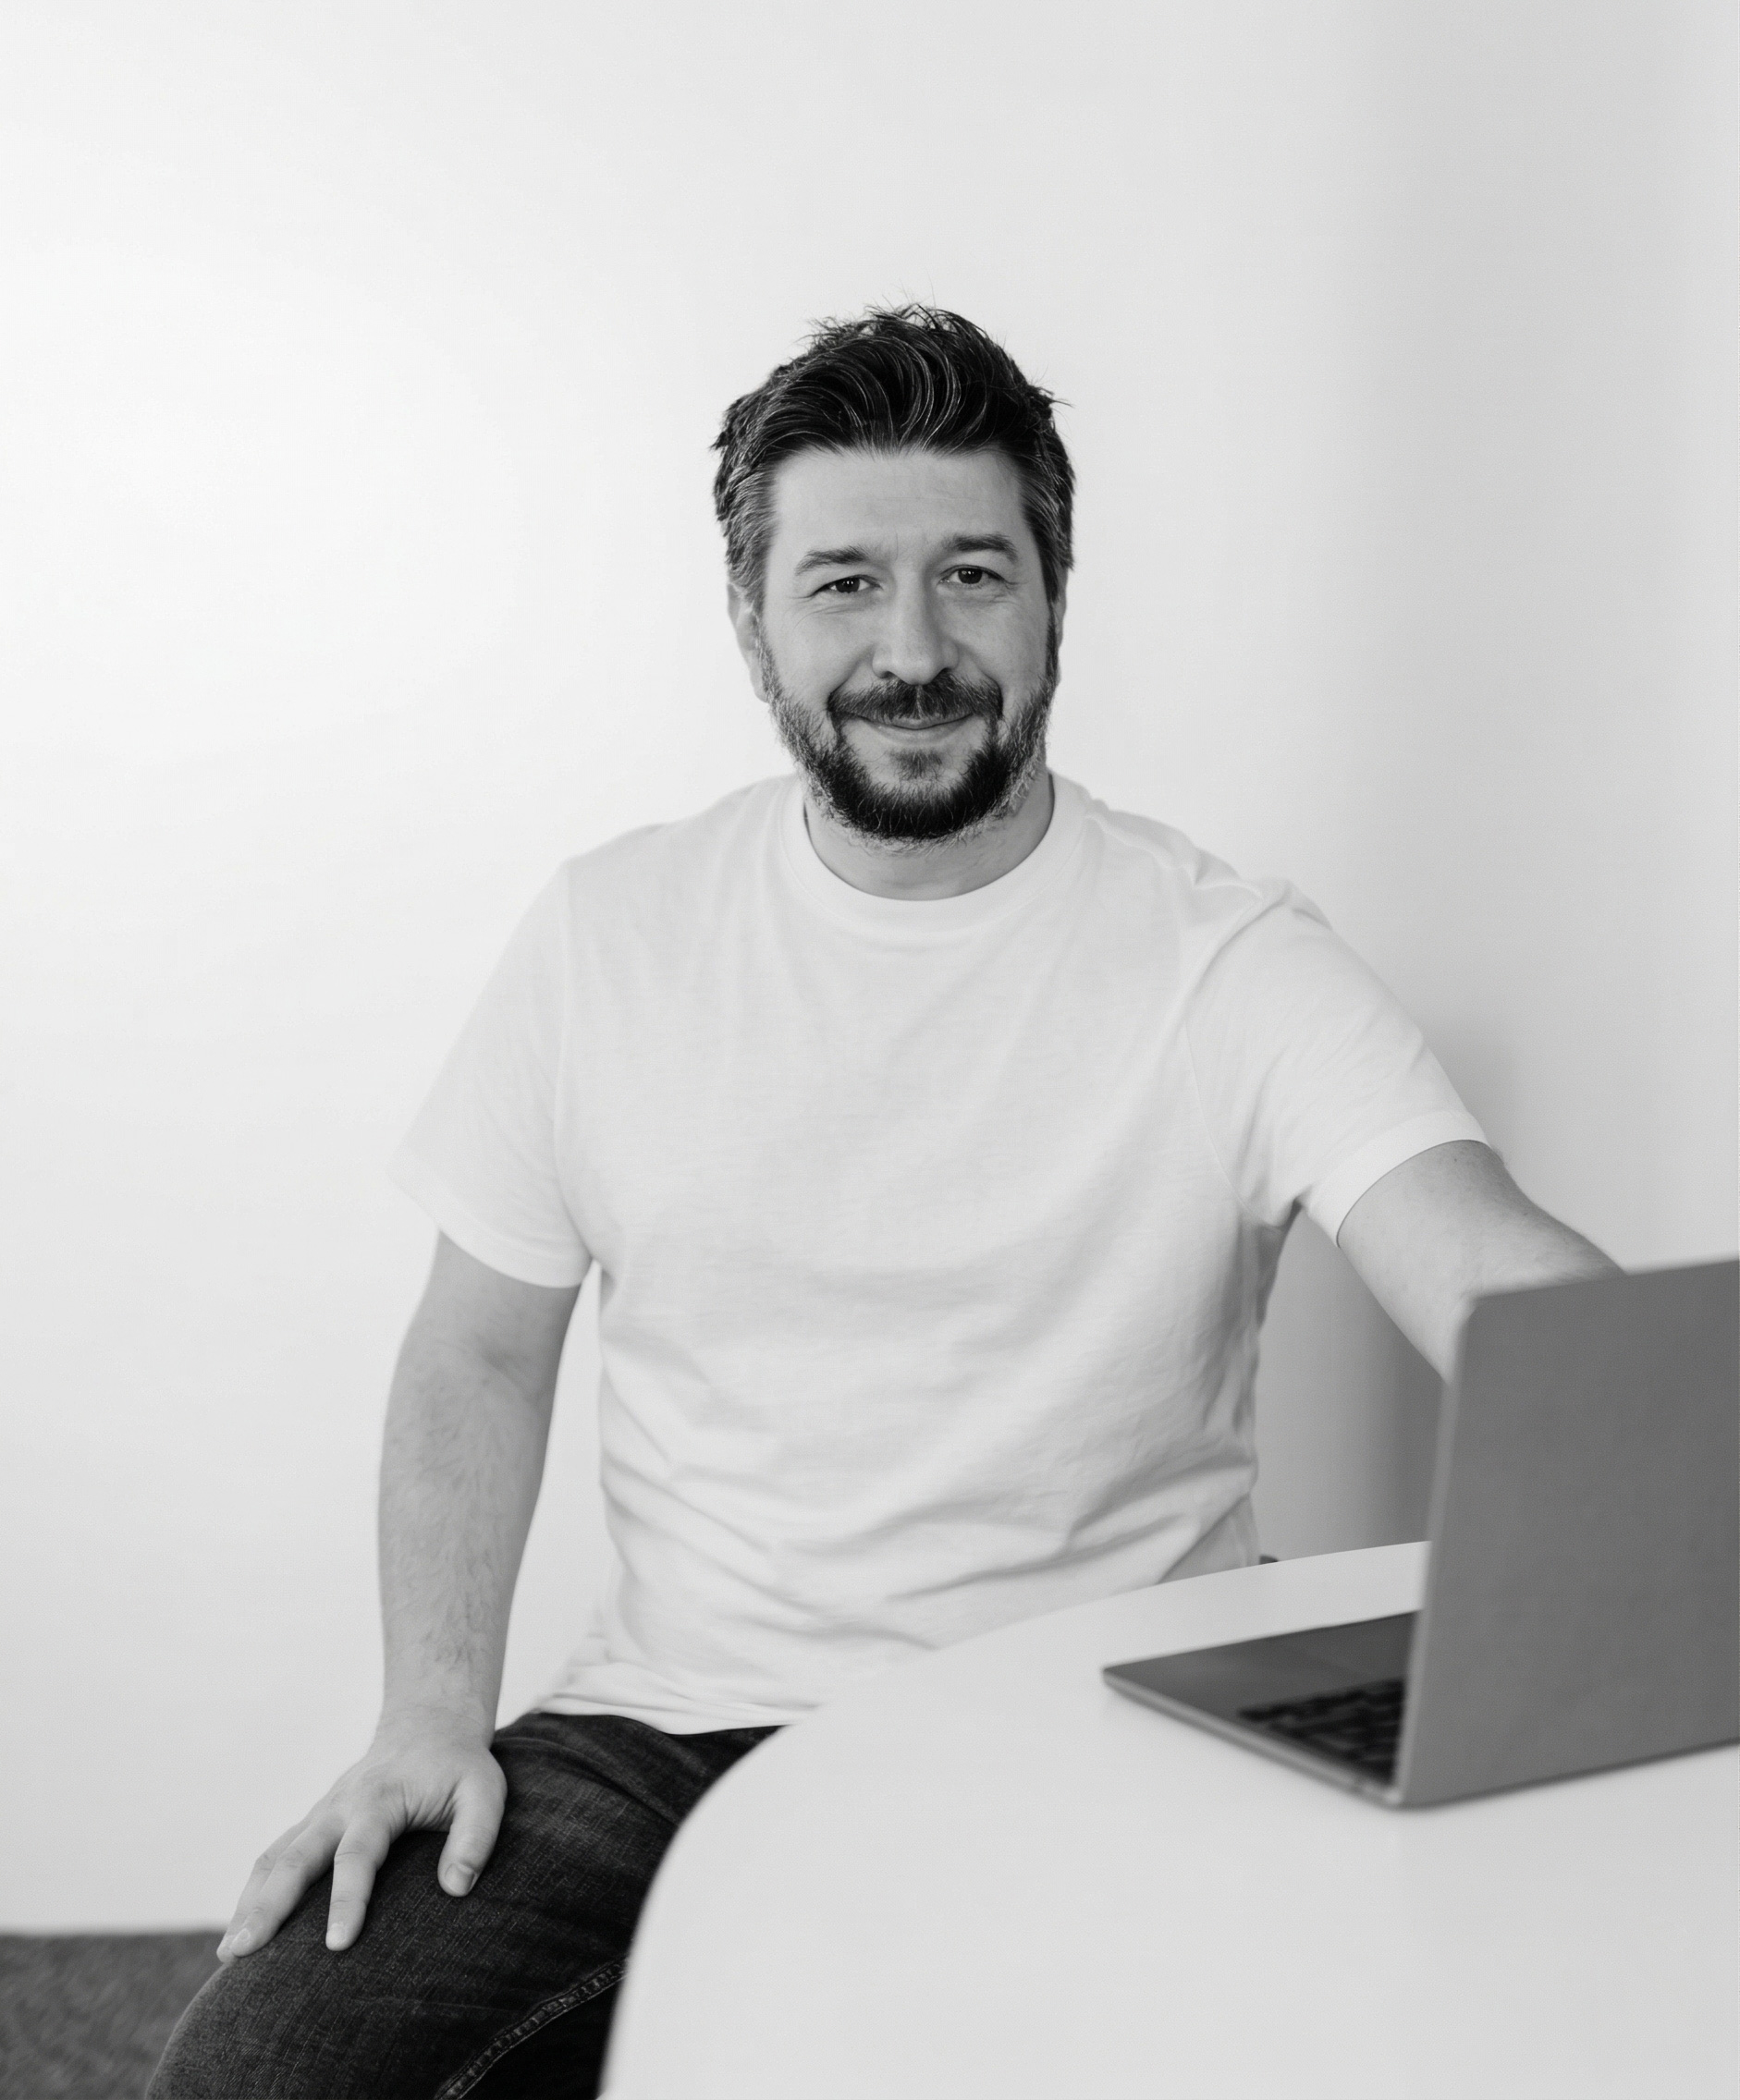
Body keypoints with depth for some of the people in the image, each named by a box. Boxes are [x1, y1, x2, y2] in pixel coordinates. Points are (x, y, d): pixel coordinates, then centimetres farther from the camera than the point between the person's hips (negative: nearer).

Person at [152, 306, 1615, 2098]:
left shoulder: (1230, 962, -6)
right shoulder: (610, 931, 2)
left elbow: (1502, 1282, -20)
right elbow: (479, 1358, 8)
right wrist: (433, 1716, -6)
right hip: (663, 1730, 2)